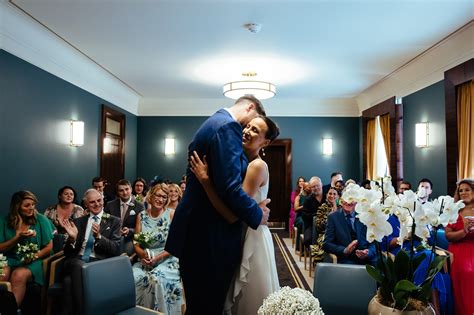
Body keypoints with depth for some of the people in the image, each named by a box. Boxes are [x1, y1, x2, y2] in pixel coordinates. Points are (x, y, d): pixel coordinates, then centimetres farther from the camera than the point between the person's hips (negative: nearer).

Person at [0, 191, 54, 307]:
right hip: (9, 260, 2)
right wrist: (17, 238, -12)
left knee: (18, 275, -32)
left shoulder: (41, 220, 2)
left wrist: (34, 256, -15)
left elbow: (49, 247, 2)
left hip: (33, 262, -2)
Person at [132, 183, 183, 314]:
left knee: (157, 280, -31)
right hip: (145, 260, 3)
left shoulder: (172, 214, -2)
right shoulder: (141, 216, 7)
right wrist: (144, 255, -13)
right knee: (133, 277, -26)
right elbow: (136, 244, 8)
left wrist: (158, 258, -15)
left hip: (167, 260, -3)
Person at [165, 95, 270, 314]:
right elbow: (230, 186, -26)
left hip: (197, 230, 10)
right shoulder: (228, 126, -17)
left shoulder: (214, 122, 16)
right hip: (210, 234, -10)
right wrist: (257, 215, -11)